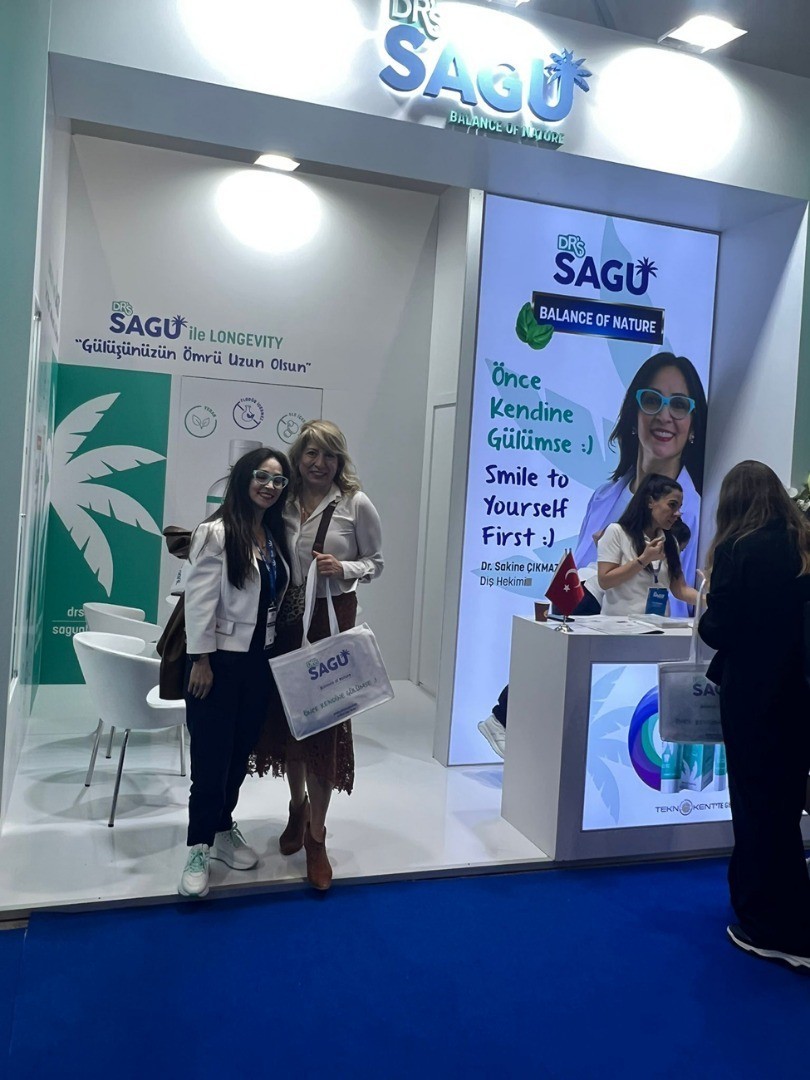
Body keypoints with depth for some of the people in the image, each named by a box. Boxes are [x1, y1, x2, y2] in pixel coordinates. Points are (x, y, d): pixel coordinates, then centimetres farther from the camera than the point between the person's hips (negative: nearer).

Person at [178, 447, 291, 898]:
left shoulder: (277, 535, 8)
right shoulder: (216, 533, -12)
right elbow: (200, 599, -14)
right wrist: (201, 660, -16)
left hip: (261, 659, 6)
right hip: (222, 659, -6)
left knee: (241, 751, 16)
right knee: (211, 755, 1)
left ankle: (223, 828, 33)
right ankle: (200, 847, 15)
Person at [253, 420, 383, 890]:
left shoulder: (356, 504, -5)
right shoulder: (284, 502, 3)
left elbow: (376, 563, 2)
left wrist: (343, 569, -18)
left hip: (333, 620, -3)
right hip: (286, 619, 3)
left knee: (323, 723, -2)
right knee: (286, 717, 13)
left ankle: (316, 836, 13)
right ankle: (298, 807, 39)